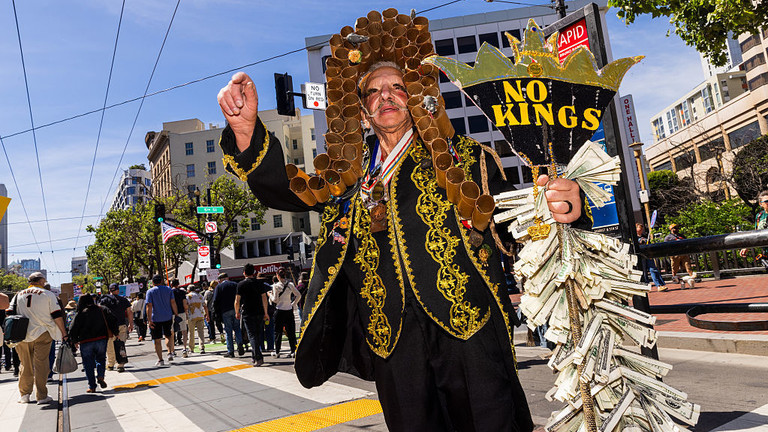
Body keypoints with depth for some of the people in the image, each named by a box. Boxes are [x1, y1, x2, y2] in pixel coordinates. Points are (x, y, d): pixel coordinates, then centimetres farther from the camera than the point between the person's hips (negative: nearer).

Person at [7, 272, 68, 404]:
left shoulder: (18, 295, 11)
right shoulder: (48, 294, 0)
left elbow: (10, 315, 5)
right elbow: (57, 316, -3)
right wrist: (64, 334, -1)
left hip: (22, 335, 3)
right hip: (42, 334, -3)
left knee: (25, 365, 14)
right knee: (41, 364, 0)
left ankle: (24, 395, 20)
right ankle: (41, 396, 2)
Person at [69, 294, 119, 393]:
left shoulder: (80, 314, 1)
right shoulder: (103, 309, 7)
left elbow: (73, 330, 0)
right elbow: (113, 320, 2)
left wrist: (75, 341, 15)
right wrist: (115, 333, 11)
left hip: (86, 342, -2)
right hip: (102, 339, 2)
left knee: (88, 364, 6)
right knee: (101, 359, 18)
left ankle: (92, 387, 5)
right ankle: (100, 376, -6)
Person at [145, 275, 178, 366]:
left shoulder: (150, 291, -3)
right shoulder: (168, 289, 5)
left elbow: (149, 306, -10)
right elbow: (173, 303, 1)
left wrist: (149, 320, -11)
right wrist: (176, 314, 7)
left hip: (155, 319, -3)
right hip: (168, 317, 3)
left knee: (157, 340, 5)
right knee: (168, 336, 19)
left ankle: (160, 360, 6)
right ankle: (170, 353, 0)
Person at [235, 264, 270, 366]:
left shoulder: (241, 284, -4)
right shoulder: (260, 283, 4)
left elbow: (237, 301, -3)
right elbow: (264, 299, 3)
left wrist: (237, 313, 12)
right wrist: (265, 313, 9)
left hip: (248, 314, -3)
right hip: (259, 313, 3)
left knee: (252, 335, -3)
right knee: (258, 335, 14)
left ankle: (258, 358, -14)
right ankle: (254, 356, 24)